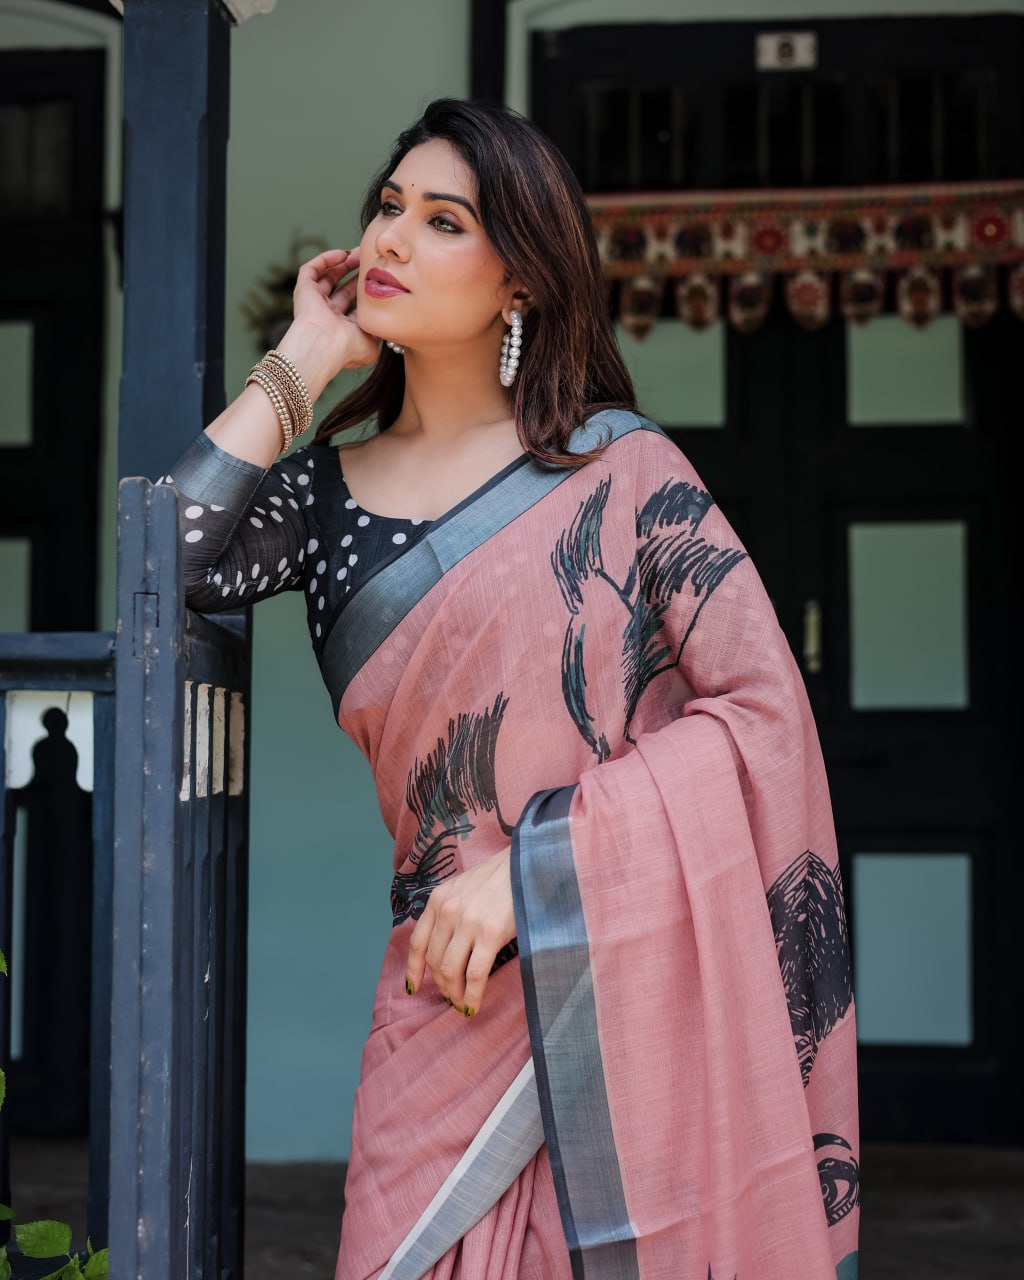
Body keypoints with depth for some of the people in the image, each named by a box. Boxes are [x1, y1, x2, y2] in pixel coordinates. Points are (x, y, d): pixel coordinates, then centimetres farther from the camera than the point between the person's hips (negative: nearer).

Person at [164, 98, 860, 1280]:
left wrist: (534, 867, -14)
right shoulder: (322, 487, 10)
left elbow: (765, 714, -6)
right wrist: (303, 362, -1)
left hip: (647, 991, -2)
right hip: (454, 1002, 2)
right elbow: (167, 570, -10)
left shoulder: (619, 466, 1)